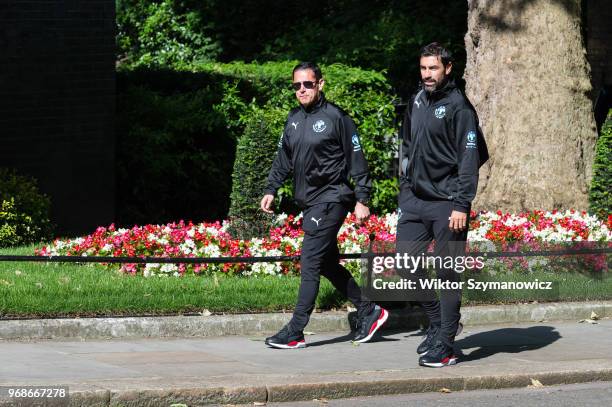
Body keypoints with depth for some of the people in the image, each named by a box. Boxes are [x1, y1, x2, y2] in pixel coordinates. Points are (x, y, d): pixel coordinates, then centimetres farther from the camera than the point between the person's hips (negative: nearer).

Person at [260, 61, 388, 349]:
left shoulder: (336, 117, -9)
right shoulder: (294, 118, 11)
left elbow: (356, 160, -8)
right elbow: (283, 158, 21)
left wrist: (361, 200, -10)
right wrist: (271, 190, 13)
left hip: (330, 201, -8)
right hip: (308, 203, 8)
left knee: (310, 264, -9)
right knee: (328, 264, 13)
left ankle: (295, 331, -8)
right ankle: (368, 312, 25)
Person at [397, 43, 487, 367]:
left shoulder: (458, 106, -9)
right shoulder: (416, 102, 12)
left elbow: (469, 158, -12)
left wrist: (461, 205, -17)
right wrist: (405, 189, 16)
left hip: (446, 203, -7)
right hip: (414, 200, 7)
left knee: (448, 273, -1)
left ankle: (444, 345, 4)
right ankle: (438, 321, 23)